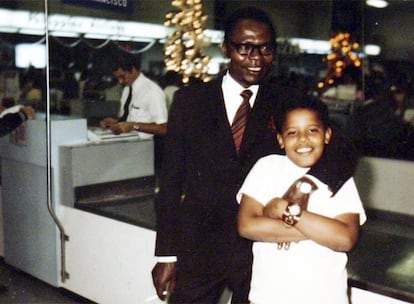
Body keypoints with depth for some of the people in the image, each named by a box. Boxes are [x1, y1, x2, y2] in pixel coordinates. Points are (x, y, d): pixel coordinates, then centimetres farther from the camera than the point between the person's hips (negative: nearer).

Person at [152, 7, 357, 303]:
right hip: (199, 248, 0)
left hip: (260, 248, 1)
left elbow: (343, 153, -7)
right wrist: (166, 255, -1)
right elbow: (171, 180, 0)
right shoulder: (190, 100, 0)